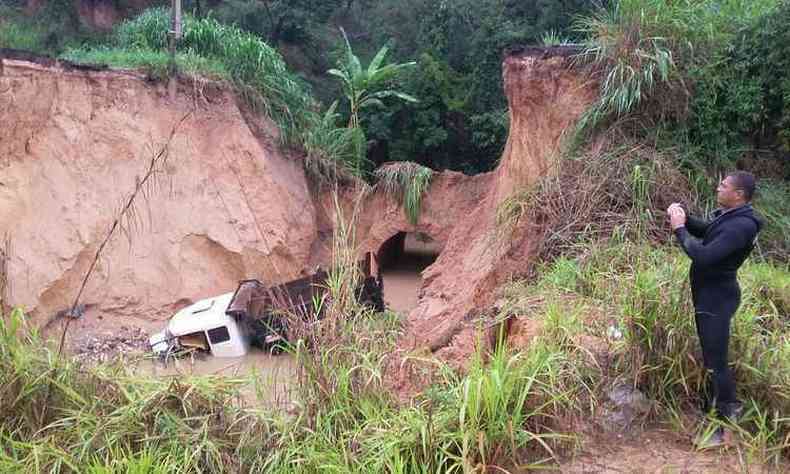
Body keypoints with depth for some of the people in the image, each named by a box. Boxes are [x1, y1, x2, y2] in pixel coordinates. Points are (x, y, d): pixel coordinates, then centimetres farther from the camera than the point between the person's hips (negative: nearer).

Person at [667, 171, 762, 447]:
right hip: (709, 296, 10)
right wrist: (683, 218, 4)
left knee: (715, 362, -3)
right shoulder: (729, 216, 6)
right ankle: (725, 406, 39)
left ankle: (729, 423, 8)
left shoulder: (741, 226, -26)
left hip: (717, 300, -10)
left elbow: (703, 256, -32)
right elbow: (707, 232, 23)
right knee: (713, 358, 22)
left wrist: (679, 229, -21)